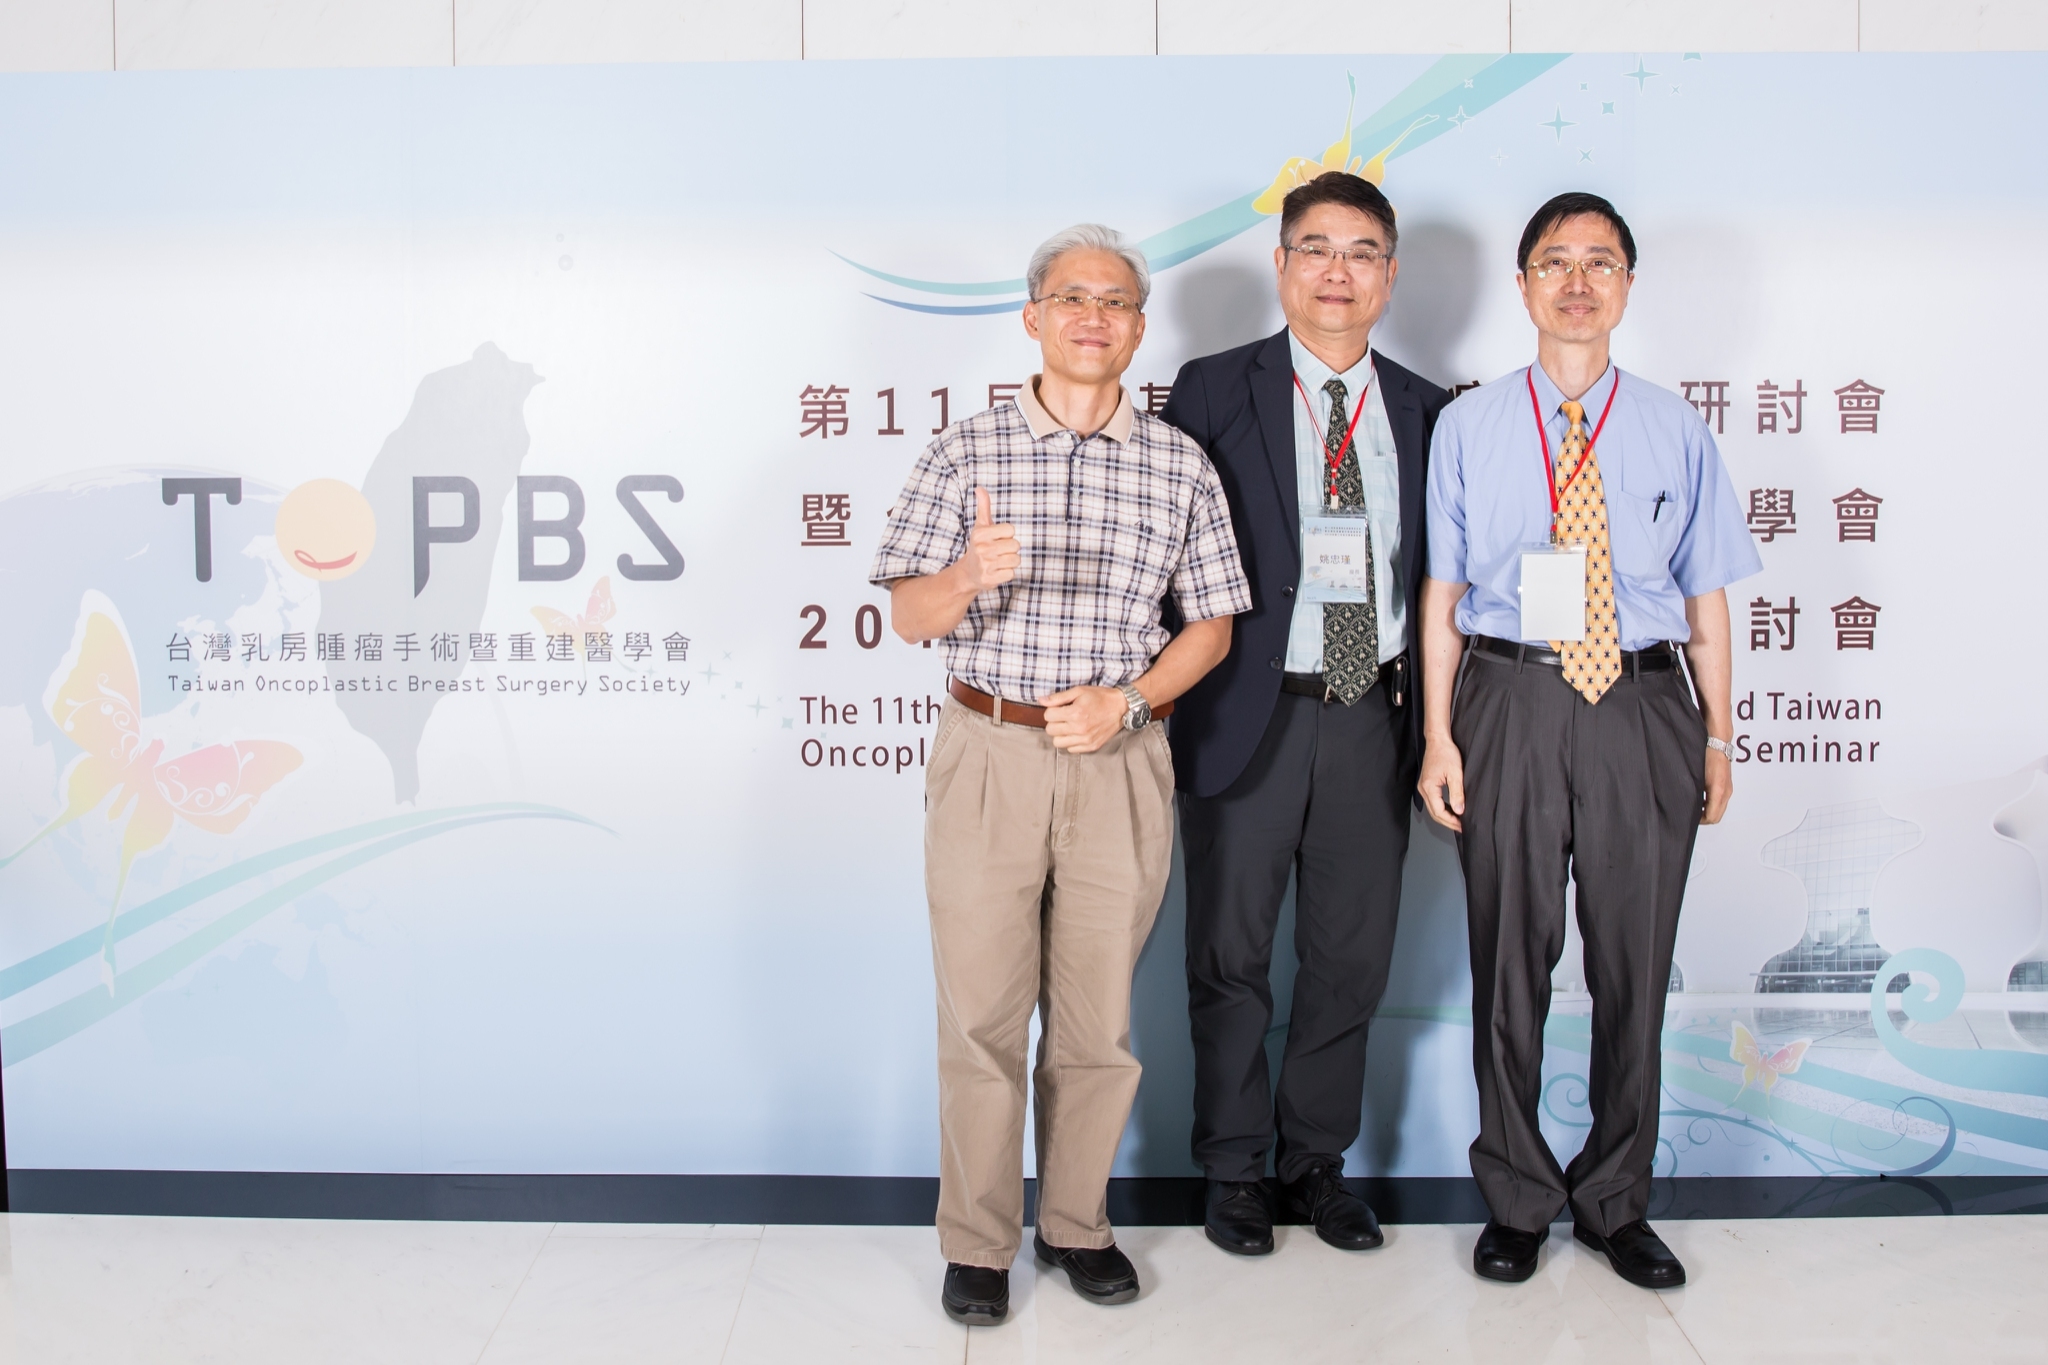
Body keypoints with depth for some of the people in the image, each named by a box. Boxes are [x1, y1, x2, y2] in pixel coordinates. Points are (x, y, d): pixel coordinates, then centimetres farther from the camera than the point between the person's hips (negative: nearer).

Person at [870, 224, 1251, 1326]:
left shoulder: (1180, 466, 7)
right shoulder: (966, 452, 4)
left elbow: (1211, 623, 9)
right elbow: (907, 616, 0)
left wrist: (1128, 699, -8)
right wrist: (964, 578, -23)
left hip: (1120, 760, 1)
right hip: (989, 751, -1)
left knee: (1098, 1013, 8)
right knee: (980, 1009, 2)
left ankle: (1076, 1223, 25)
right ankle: (977, 1243, 16)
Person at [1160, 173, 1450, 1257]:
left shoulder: (1423, 410, 8)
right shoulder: (1214, 392, -2)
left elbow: (1434, 569, 11)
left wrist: (1424, 706, 2)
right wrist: (1171, 691, -8)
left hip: (1371, 716, 3)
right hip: (1250, 712, -3)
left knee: (1352, 955, 12)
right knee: (1231, 955, 8)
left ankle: (1317, 1160, 30)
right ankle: (1234, 1169, 25)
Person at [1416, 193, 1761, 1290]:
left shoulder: (1674, 429, 6)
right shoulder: (1468, 427, 4)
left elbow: (1706, 594, 8)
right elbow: (1442, 594, 3)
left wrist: (1717, 736, 5)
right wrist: (1439, 736, -3)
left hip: (1644, 706, 1)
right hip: (1510, 699, -1)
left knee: (1634, 965, 9)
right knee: (1509, 961, 8)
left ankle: (1615, 1202, 29)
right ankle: (1517, 1201, 27)